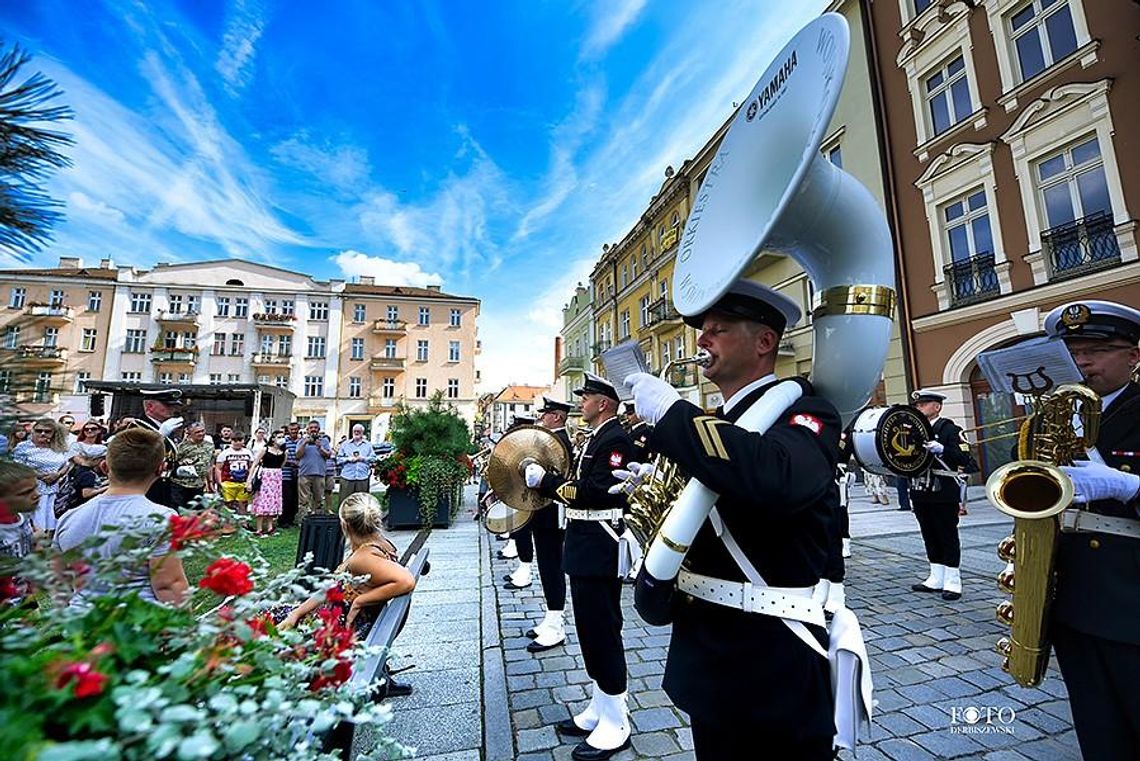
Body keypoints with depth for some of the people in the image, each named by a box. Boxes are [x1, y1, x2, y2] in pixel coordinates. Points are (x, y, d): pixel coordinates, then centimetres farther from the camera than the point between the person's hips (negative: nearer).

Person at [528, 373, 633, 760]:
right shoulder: (597, 438, 14)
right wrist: (544, 479, 5)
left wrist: (545, 480, -21)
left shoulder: (615, 439, -16)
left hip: (601, 552, -10)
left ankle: (615, 725, 22)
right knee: (592, 631, 19)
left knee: (603, 633, 3)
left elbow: (597, 492, -26)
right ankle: (600, 709, 36)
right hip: (585, 550, 10)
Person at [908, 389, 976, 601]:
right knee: (930, 536, 13)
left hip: (943, 494, -6)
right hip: (921, 492, 6)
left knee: (948, 536, 3)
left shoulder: (949, 428, -6)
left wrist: (941, 450, -29)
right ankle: (936, 578, 23)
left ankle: (952, 582, 13)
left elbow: (964, 457, -15)